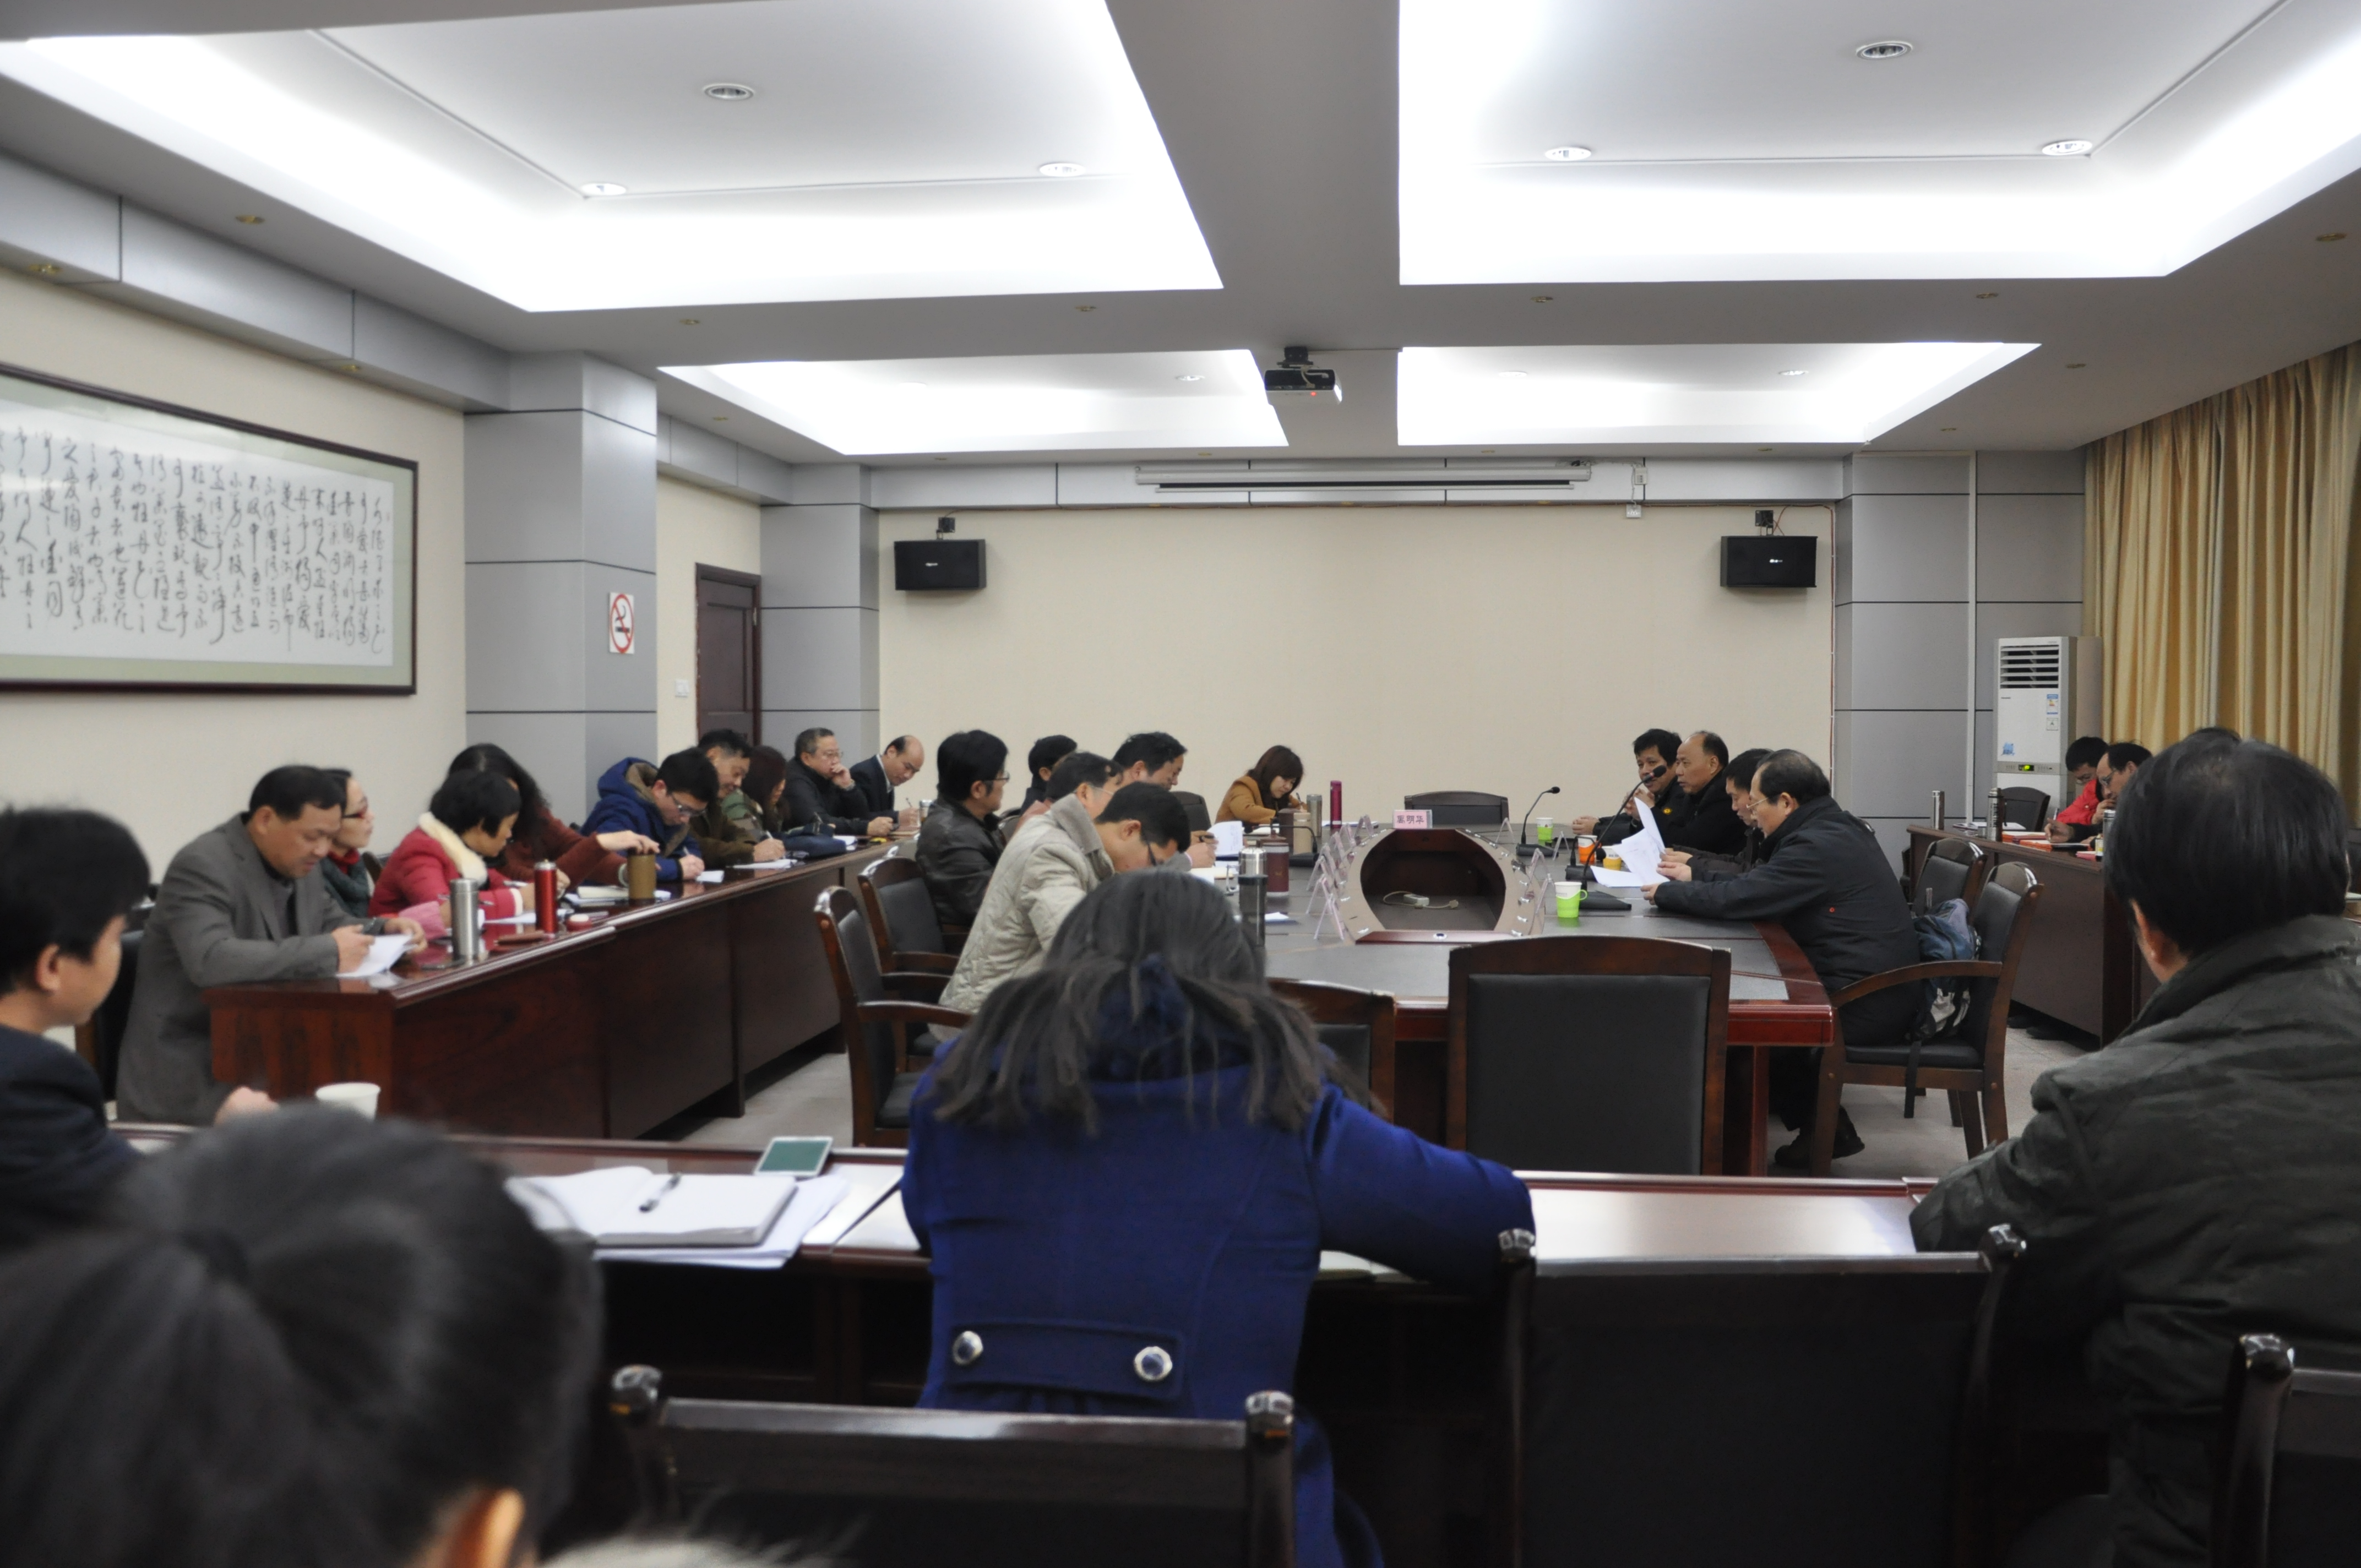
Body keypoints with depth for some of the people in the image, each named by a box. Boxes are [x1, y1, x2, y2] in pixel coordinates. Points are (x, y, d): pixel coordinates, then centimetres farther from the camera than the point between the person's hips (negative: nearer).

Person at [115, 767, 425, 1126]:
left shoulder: (299, 867, 10)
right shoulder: (202, 866, -17)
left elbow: (334, 924, 25)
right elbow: (210, 960, -32)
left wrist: (384, 929, 2)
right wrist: (328, 953, -30)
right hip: (188, 1077, -8)